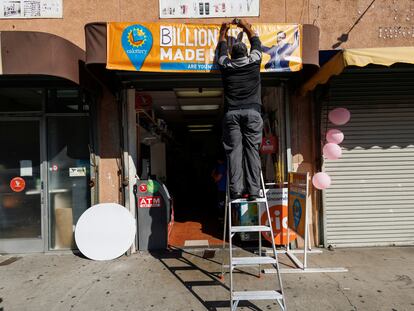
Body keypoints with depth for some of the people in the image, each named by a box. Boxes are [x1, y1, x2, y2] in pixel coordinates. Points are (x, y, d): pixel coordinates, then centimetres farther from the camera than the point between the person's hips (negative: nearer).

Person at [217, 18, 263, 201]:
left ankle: (235, 190, -6)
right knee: (252, 150, -1)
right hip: (252, 112, 0)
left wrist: (224, 31, 50)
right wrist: (246, 27, 47)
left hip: (231, 113, 0)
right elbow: (256, 41, 31)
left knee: (234, 150, -2)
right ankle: (253, 191, -3)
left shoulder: (226, 65, 12)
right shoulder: (254, 61, 11)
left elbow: (222, 48, 32)